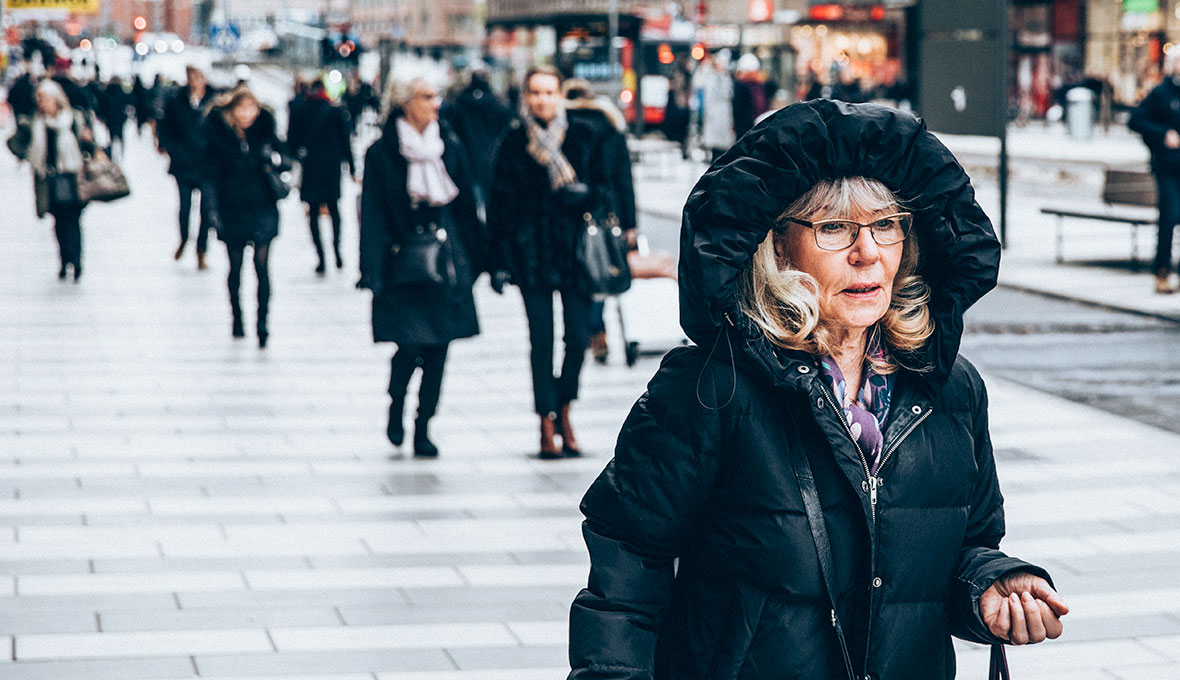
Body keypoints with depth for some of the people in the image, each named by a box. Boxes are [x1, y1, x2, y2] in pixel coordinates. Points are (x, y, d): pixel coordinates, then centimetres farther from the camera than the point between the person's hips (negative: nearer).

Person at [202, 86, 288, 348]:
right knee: (235, 266, 11)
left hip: (263, 207, 0)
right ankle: (237, 319, 27)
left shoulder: (264, 129, -1)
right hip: (232, 207, 0)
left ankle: (262, 323, -6)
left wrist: (274, 159, -15)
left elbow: (281, 163, 9)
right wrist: (213, 209, -8)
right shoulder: (217, 133, -5)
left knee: (262, 265, -7)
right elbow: (211, 173, -2)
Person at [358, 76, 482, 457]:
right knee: (409, 343, -10)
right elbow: (372, 216, -4)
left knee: (438, 346, 1)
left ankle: (423, 428, 11)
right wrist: (373, 271, -10)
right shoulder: (381, 154, -2)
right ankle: (396, 407, 20)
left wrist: (472, 259, 11)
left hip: (446, 256, 4)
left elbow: (466, 207, 13)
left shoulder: (449, 147, 8)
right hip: (404, 260, -4)